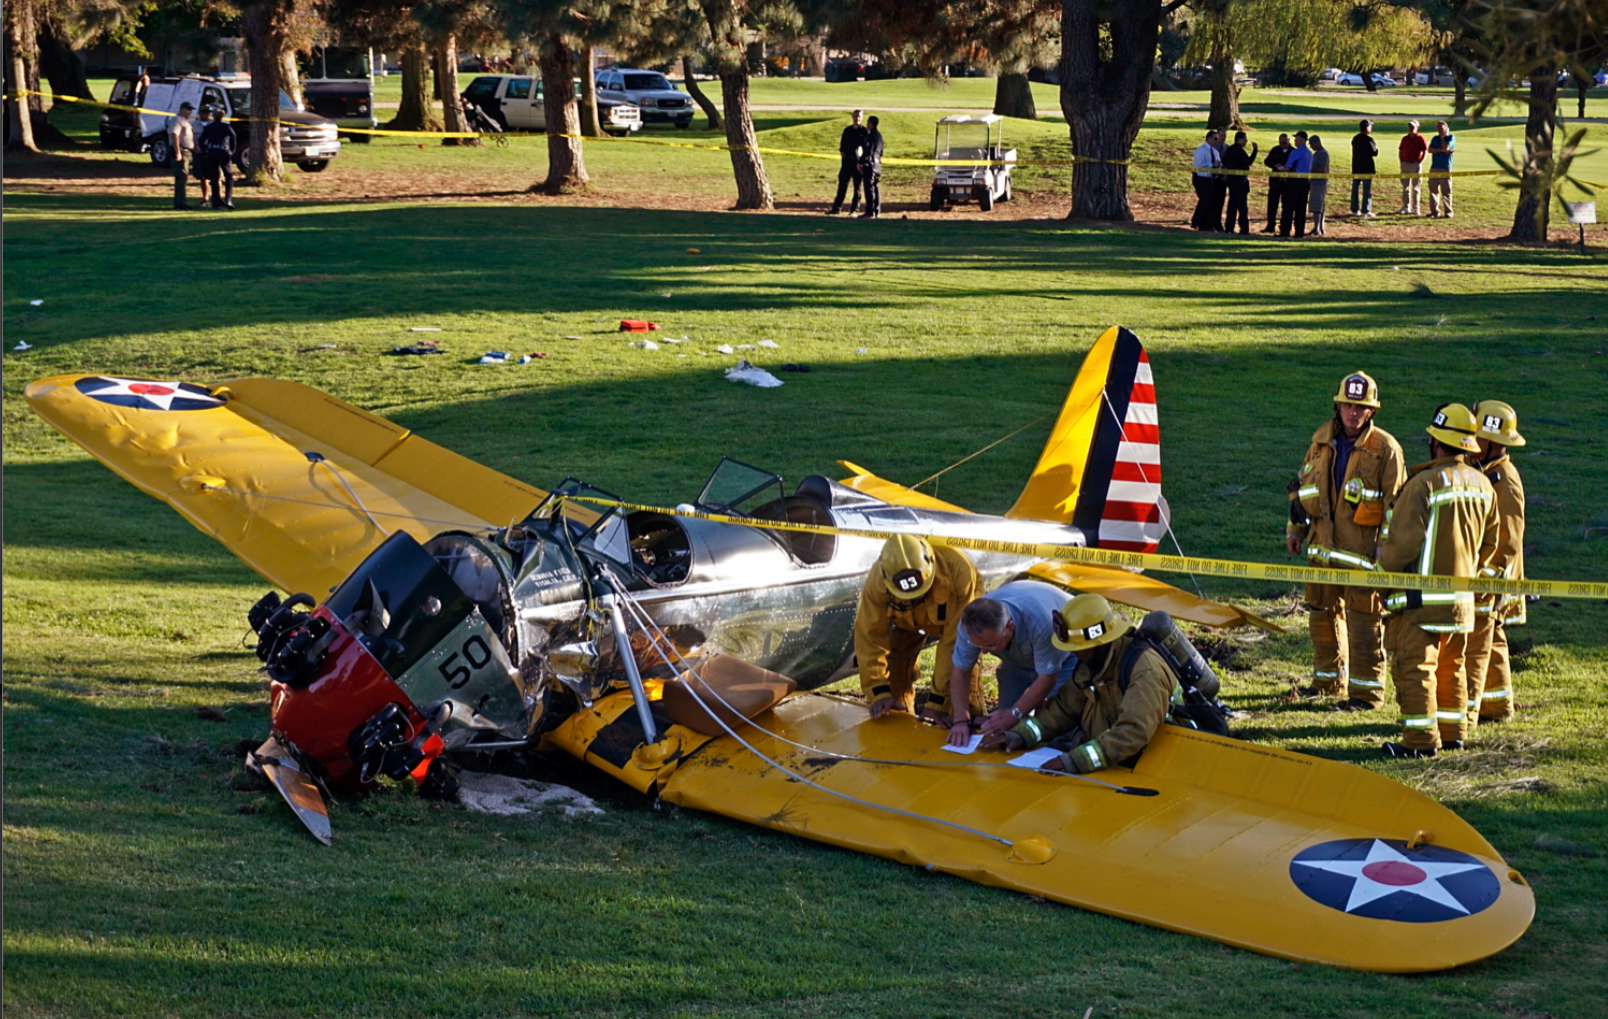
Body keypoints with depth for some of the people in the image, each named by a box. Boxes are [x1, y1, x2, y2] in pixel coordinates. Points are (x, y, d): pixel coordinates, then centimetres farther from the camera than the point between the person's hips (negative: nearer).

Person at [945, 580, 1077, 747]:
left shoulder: (1039, 622, -44)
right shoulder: (972, 623, -30)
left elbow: (1047, 678, -30)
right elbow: (960, 672, -19)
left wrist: (1014, 714, -32)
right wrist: (960, 720, -30)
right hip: (1016, 662, 4)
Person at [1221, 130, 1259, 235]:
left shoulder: (1229, 150, 12)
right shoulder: (1239, 151, -16)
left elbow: (1225, 163, 19)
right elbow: (1248, 162, -19)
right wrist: (1254, 150, -14)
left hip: (1231, 179, 9)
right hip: (1240, 180, -9)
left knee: (1232, 204, 13)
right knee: (1242, 206, -7)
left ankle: (1229, 227, 13)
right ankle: (1244, 229, -10)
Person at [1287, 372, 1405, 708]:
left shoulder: (1385, 448, -7)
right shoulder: (1322, 440, 9)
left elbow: (1396, 503, -7)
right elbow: (1302, 486, 19)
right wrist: (1295, 529, 16)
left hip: (1363, 550, -6)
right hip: (1323, 545, 6)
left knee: (1364, 619, -3)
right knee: (1323, 613, 15)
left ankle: (1367, 690, 4)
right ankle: (1329, 679, 31)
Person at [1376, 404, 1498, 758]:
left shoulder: (1424, 484, -19)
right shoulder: (1482, 486, 5)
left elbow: (1400, 543, -18)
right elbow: (1489, 545, 14)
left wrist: (1383, 568, 0)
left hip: (1421, 598, -7)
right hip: (1462, 596, 7)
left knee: (1414, 666, -2)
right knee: (1450, 666, 18)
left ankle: (1421, 739, -2)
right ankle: (1452, 733, 23)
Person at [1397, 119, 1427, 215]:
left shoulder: (1420, 139, -5)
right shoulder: (1405, 138, 11)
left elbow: (1425, 151, -7)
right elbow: (1400, 150, 18)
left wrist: (1420, 163, -13)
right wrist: (1401, 162, 7)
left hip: (1416, 164, -5)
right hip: (1405, 164, 5)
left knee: (1415, 187, 0)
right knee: (1405, 187, 7)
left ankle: (1415, 208, 4)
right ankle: (1406, 207, 13)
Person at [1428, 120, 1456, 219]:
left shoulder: (1451, 137, 3)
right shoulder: (1435, 138, 17)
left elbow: (1446, 148, -12)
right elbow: (1430, 150, 2)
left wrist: (1442, 137, 1)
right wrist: (1441, 150, -10)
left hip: (1445, 168, -5)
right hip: (1434, 168, 5)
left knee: (1446, 192, -4)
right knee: (1433, 190, 2)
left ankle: (1448, 212, 0)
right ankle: (1435, 211, 7)